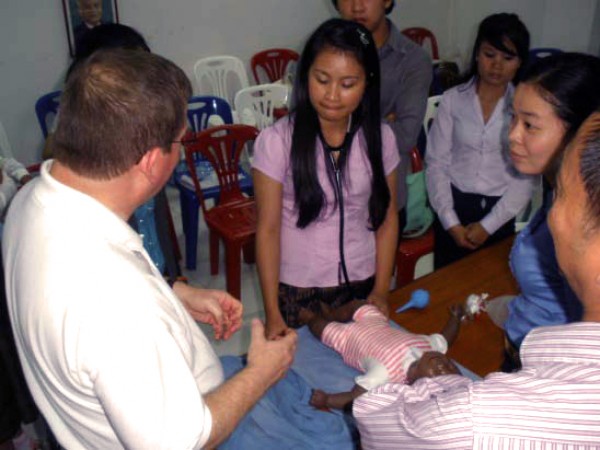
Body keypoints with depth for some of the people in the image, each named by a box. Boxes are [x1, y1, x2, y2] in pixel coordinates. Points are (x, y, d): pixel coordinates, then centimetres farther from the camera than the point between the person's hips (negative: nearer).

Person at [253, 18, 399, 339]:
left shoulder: (380, 138, -6)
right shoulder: (276, 141, -16)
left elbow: (386, 217, 3)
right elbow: (267, 229, -11)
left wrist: (381, 291, 2)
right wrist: (272, 312, -10)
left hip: (361, 286, 3)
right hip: (298, 291, -2)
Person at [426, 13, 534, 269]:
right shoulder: (452, 99, -3)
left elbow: (526, 177, -5)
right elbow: (436, 163, -4)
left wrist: (488, 226, -11)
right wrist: (451, 222, -9)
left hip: (499, 212, 0)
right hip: (454, 206, 0)